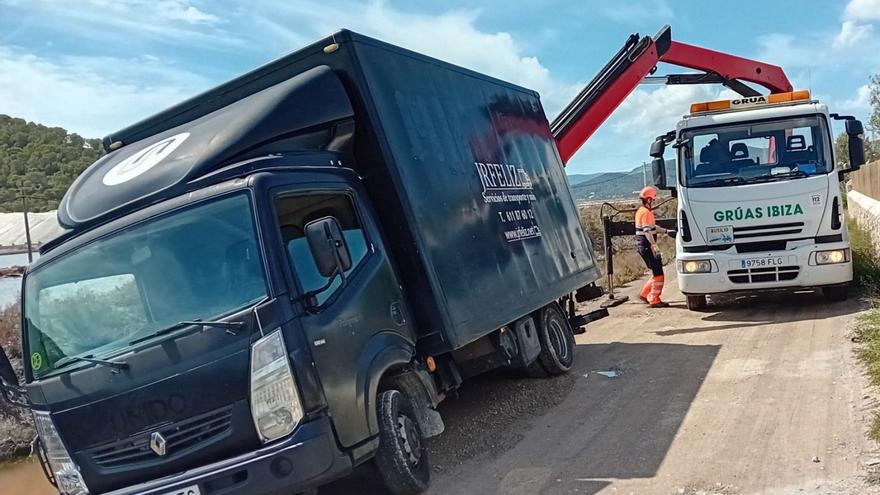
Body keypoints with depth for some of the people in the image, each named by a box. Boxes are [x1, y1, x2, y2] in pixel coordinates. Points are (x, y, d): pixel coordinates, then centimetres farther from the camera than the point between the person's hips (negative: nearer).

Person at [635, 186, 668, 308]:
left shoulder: (641, 211, 16)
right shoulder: (646, 212, -15)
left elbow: (654, 227, 24)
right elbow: (647, 231, -24)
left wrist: (666, 231, 22)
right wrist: (654, 245, -30)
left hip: (643, 246, 10)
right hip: (648, 246, -10)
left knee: (656, 273, 18)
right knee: (658, 275, -4)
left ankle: (645, 294, 23)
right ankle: (655, 300, 0)